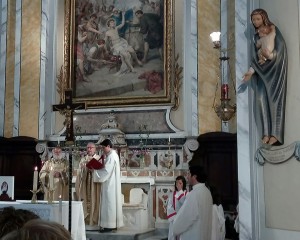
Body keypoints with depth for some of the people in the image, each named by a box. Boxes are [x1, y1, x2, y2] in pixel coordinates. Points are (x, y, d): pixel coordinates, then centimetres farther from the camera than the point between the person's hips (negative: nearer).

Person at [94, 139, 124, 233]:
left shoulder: (111, 156, -18)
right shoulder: (113, 155, 14)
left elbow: (106, 171, -21)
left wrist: (95, 169, -12)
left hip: (110, 184, -10)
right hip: (112, 183, 10)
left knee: (109, 203, -6)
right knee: (112, 203, 12)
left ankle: (110, 225, -2)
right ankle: (113, 223, 16)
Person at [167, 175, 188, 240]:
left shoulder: (187, 194, -1)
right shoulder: (172, 194, 6)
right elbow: (169, 206, 1)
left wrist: (180, 192, -14)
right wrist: (174, 216, -13)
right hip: (173, 218, 2)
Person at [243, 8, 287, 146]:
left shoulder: (272, 29, -2)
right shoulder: (256, 35, 15)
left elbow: (281, 46, -16)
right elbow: (255, 57, 14)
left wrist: (271, 56, -33)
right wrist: (251, 71, 2)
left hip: (275, 68, -6)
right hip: (263, 70, 6)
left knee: (274, 99, -10)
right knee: (261, 99, -6)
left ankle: (276, 134, -10)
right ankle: (266, 132, -4)